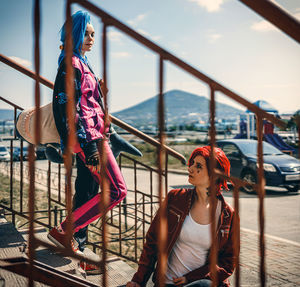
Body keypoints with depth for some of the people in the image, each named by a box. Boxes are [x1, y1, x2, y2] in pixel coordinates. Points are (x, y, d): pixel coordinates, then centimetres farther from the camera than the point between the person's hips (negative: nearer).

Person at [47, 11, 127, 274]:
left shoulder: (81, 63, 21)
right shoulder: (71, 63, -10)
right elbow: (70, 109, -19)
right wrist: (90, 147, -24)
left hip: (90, 137, 10)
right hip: (87, 137, -10)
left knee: (86, 196, 10)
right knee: (117, 190, -11)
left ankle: (77, 252, 17)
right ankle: (62, 231, -7)